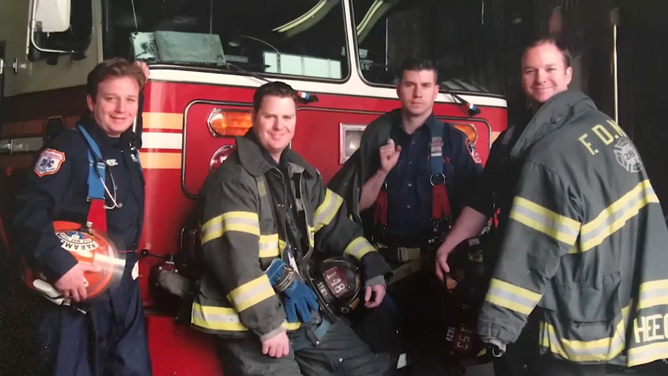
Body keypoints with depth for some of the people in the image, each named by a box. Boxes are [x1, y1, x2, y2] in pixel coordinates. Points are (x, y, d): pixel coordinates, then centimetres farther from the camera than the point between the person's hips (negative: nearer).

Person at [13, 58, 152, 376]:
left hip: (125, 287, 8)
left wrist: (140, 80, 26)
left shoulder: (131, 146, 11)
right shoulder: (68, 147, -12)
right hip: (76, 286, -7)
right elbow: (30, 211, -22)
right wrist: (59, 265, -31)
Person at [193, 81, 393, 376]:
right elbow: (235, 259, -24)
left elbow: (335, 223, 18)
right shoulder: (233, 180, -18)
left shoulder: (301, 172, 9)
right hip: (250, 323, -8)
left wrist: (372, 267, 8)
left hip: (302, 310, 8)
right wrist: (268, 324, -25)